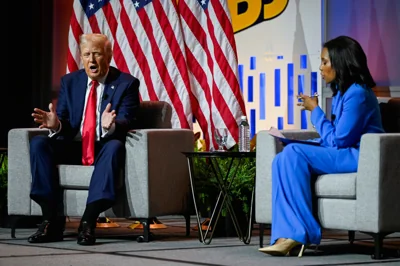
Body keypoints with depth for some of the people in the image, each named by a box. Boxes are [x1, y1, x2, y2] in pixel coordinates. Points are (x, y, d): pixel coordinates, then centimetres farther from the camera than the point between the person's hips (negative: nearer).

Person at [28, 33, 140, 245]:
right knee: (38, 143, -22)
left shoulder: (127, 83, -2)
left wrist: (111, 126, -39)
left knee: (115, 146, -37)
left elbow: (126, 122, -14)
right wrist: (56, 124, -23)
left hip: (105, 147, -3)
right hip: (73, 148, 4)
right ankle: (52, 220, -27)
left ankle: (88, 222, -40)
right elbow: (64, 123, 4)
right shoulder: (69, 82, 9)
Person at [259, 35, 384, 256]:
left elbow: (338, 141, -16)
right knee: (282, 160, -9)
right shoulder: (341, 92, 15)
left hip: (359, 156, -10)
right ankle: (287, 235, -22)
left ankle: (299, 233, -21)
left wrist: (315, 111, -7)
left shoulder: (358, 94, -16)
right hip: (343, 152, 10)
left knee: (294, 155, -23)